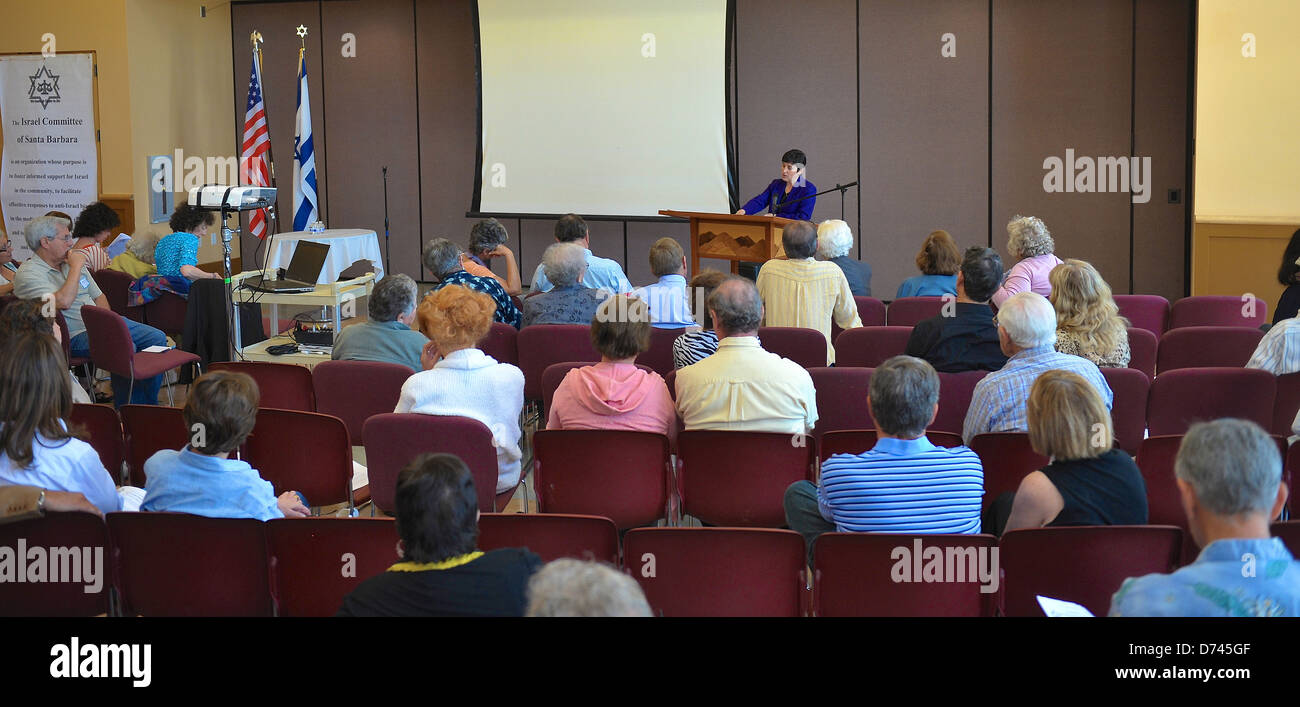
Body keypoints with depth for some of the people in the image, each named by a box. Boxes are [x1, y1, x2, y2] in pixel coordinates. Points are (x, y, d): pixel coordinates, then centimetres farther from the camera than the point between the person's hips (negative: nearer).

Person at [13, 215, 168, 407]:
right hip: (74, 336, -9)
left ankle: (149, 405, 3)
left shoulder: (70, 262, 17)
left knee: (157, 338, -5)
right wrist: (76, 267, -15)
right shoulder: (28, 274, -11)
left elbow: (98, 296, 23)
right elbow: (63, 302, -26)